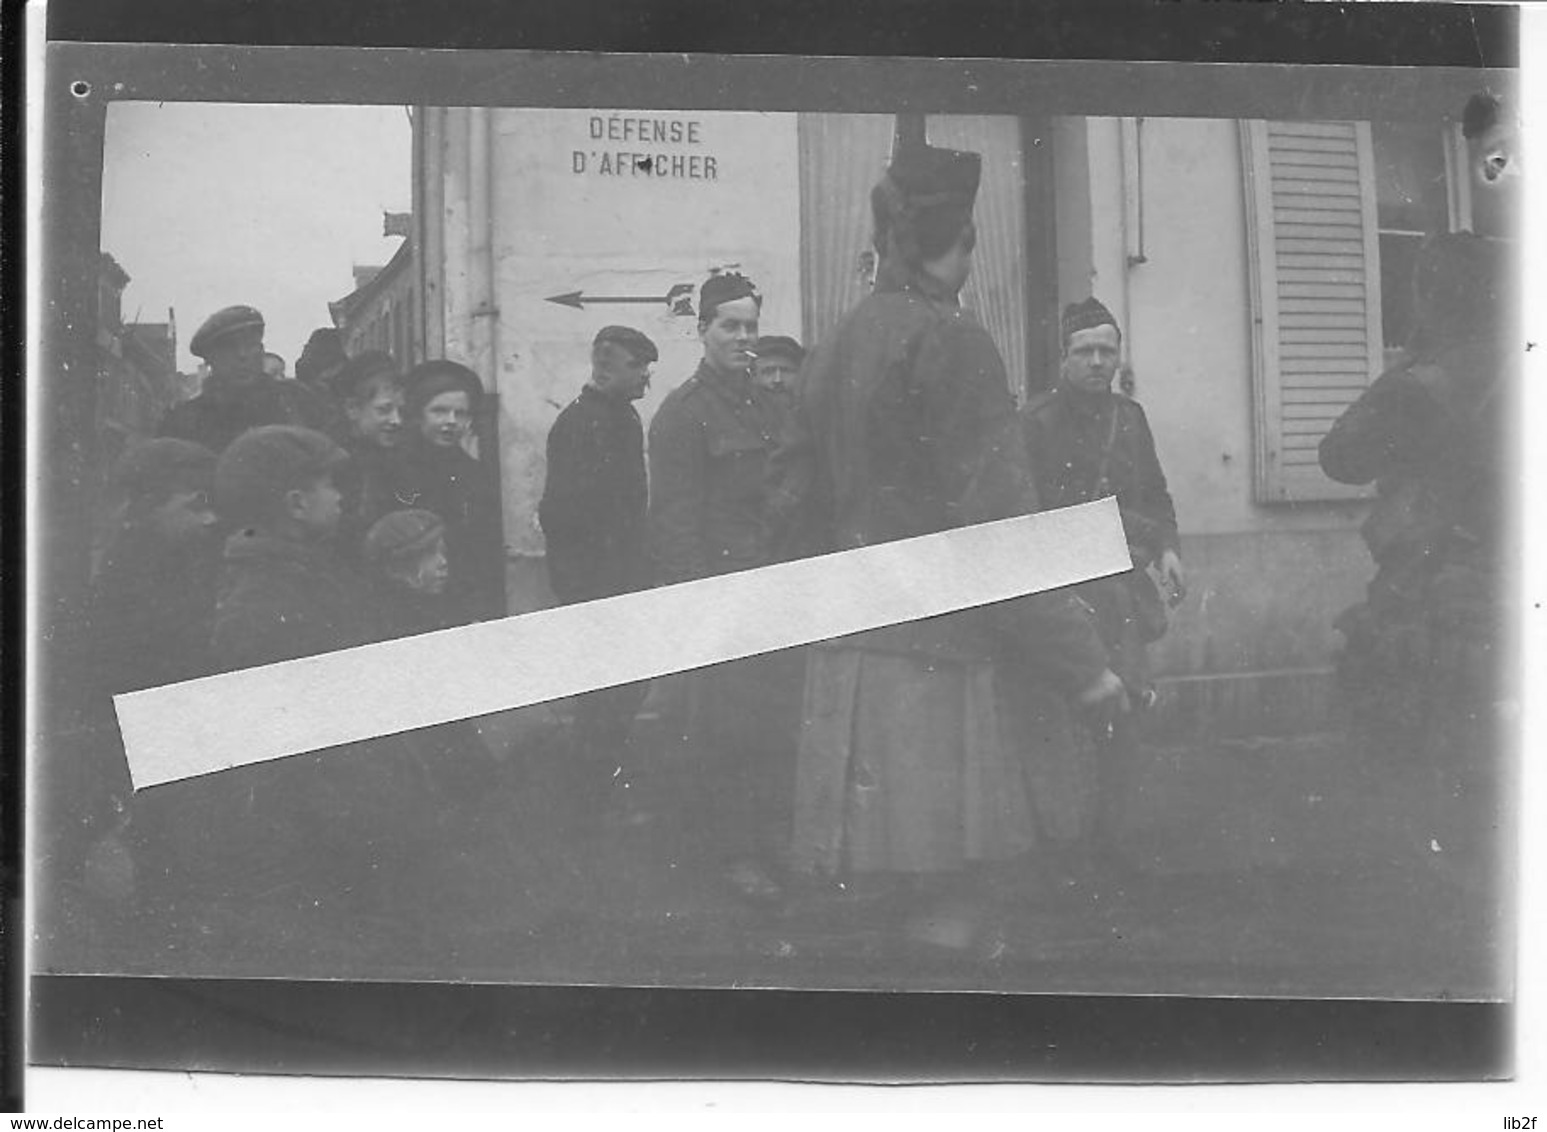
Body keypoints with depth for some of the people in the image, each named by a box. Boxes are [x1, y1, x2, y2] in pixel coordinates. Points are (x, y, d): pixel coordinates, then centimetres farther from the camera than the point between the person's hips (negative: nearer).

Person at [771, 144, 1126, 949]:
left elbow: (795, 493, 19)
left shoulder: (836, 347, 12)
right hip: (937, 656, -8)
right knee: (946, 895, -6)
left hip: (850, 653, 8)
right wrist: (1081, 664, -12)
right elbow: (999, 523, -15)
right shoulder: (951, 342, -11)